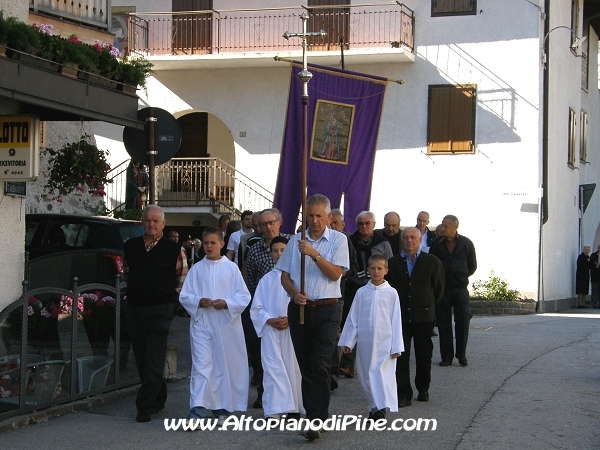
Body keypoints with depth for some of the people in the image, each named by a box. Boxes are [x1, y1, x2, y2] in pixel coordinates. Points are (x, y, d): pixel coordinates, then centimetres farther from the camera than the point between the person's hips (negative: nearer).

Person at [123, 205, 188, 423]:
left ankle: (145, 405, -7)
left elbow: (183, 279, 5)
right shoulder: (130, 246, 10)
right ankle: (158, 398, 24)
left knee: (153, 360, -8)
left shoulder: (174, 249, -2)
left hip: (160, 309, -5)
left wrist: (170, 298, 2)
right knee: (141, 358, 10)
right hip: (134, 307, 5)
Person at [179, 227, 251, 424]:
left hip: (226, 324, 0)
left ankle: (223, 408, 18)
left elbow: (244, 296, 1)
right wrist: (199, 302, -12)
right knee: (201, 364, -8)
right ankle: (197, 408, -14)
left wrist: (227, 303, -15)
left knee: (226, 365, 6)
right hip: (201, 323, 0)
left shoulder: (231, 268, 3)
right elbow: (185, 296, 6)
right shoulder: (197, 269, 6)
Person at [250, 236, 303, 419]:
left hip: (293, 329, -2)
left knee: (293, 367, 1)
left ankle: (294, 407, 10)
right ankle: (274, 410, -8)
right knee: (272, 368, -5)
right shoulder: (266, 280, 11)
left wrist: (291, 319, -14)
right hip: (270, 330, 2)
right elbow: (256, 308, 9)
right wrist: (270, 320, -7)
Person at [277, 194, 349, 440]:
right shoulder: (296, 240, 9)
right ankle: (311, 411, 21)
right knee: (305, 366, 9)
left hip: (326, 309, -4)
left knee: (320, 365, -12)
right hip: (299, 308, 4)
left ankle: (316, 421, -14)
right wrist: (294, 293, -9)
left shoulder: (338, 239, 0)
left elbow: (335, 273, -10)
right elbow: (285, 275, 10)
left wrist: (314, 254, -21)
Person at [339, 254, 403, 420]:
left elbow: (396, 320, 2)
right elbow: (353, 318, 9)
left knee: (383, 374, -10)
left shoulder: (391, 293, 0)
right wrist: (348, 341, 6)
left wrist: (396, 346, 0)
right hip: (364, 342, 3)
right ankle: (374, 407, 18)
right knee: (366, 376, 7)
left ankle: (381, 408, -13)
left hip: (384, 342, -3)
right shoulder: (361, 292, 5)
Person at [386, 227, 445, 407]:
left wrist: (428, 306, 12)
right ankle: (404, 395, 0)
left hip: (423, 316, 0)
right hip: (400, 317, 0)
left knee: (424, 357, 8)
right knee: (401, 357, -3)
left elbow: (438, 288, 8)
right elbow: (388, 287, 11)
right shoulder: (393, 263, 4)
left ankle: (423, 390, 26)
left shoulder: (432, 262, 1)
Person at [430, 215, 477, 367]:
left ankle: (461, 355, 9)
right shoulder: (437, 243, 3)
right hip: (441, 289, 1)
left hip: (460, 289, -1)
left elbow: (472, 266, 12)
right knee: (443, 324, 2)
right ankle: (446, 356, 8)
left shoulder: (466, 243, 2)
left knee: (462, 322, -3)